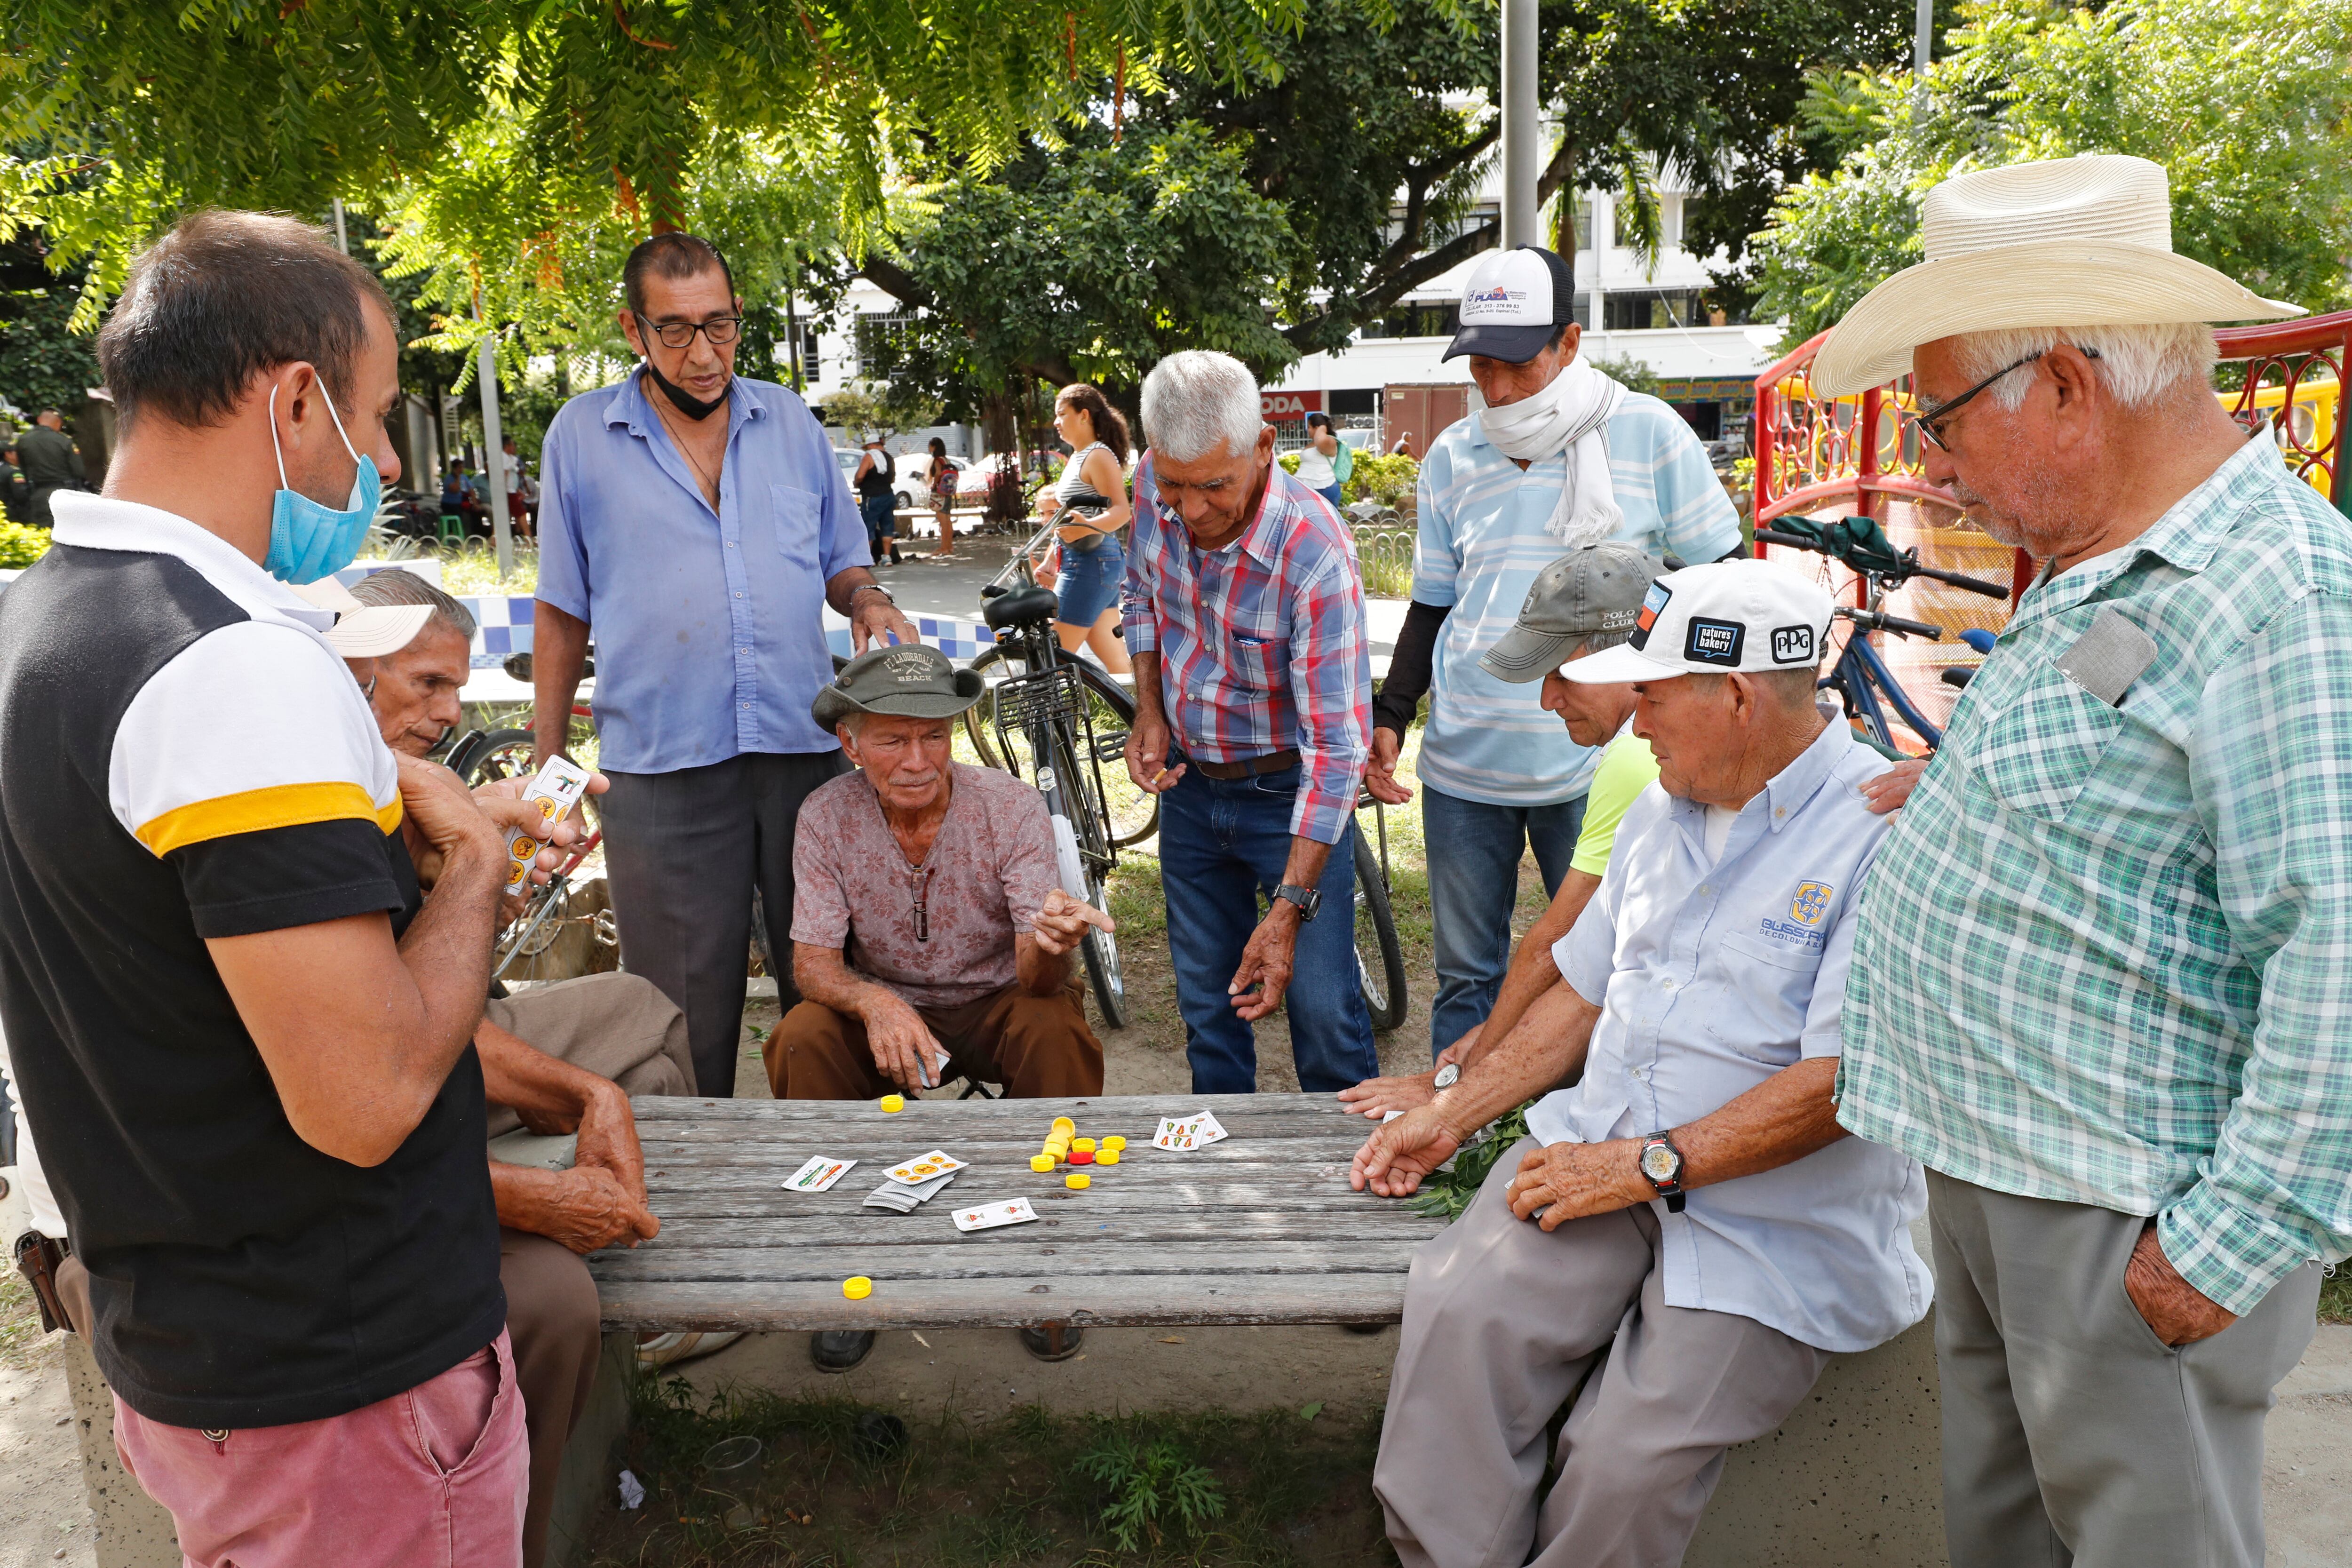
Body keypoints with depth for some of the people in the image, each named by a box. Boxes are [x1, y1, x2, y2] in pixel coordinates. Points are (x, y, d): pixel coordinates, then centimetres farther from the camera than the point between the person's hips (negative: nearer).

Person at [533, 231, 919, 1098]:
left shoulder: (791, 420, 10)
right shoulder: (581, 434, 4)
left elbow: (841, 562, 19)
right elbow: (561, 613, 8)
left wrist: (869, 603, -5)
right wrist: (547, 765, 7)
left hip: (806, 743, 2)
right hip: (661, 765, -2)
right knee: (688, 1001, 4)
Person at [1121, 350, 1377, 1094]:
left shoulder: (1316, 556, -30)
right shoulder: (1156, 486, -13)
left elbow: (1336, 745, -29)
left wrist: (1290, 909, -30)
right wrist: (1149, 713, -2)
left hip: (1290, 792, -5)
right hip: (1188, 781, 5)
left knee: (1323, 1007, -5)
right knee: (1207, 999, 14)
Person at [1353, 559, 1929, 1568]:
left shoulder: (1883, 834, -13)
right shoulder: (1661, 813, 14)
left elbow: (1842, 1080, -18)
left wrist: (1647, 1165, -18)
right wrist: (1449, 1117, 13)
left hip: (1779, 1215, -5)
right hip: (1603, 1148, 6)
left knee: (1629, 1464, -20)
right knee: (1456, 1316, -18)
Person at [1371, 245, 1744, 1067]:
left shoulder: (1648, 434, -3)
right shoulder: (1451, 459, 7)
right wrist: (1389, 716, 5)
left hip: (1592, 766, -3)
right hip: (1462, 768, 3)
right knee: (1465, 975, 11)